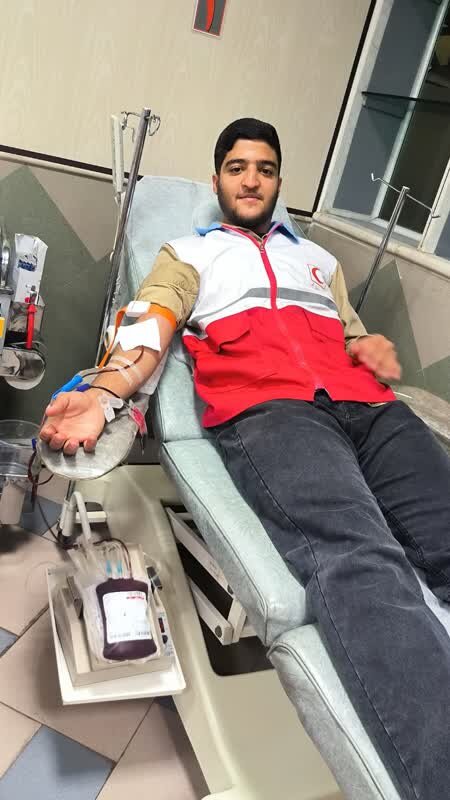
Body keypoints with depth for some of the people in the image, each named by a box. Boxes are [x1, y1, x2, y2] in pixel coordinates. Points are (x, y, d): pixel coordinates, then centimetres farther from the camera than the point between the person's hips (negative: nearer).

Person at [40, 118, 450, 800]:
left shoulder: (318, 258, 39)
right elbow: (148, 332, 9)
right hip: (264, 411, -4)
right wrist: (103, 394, -12)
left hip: (370, 408, 5)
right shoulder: (189, 253, 27)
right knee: (359, 561, -33)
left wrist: (378, 351, 9)